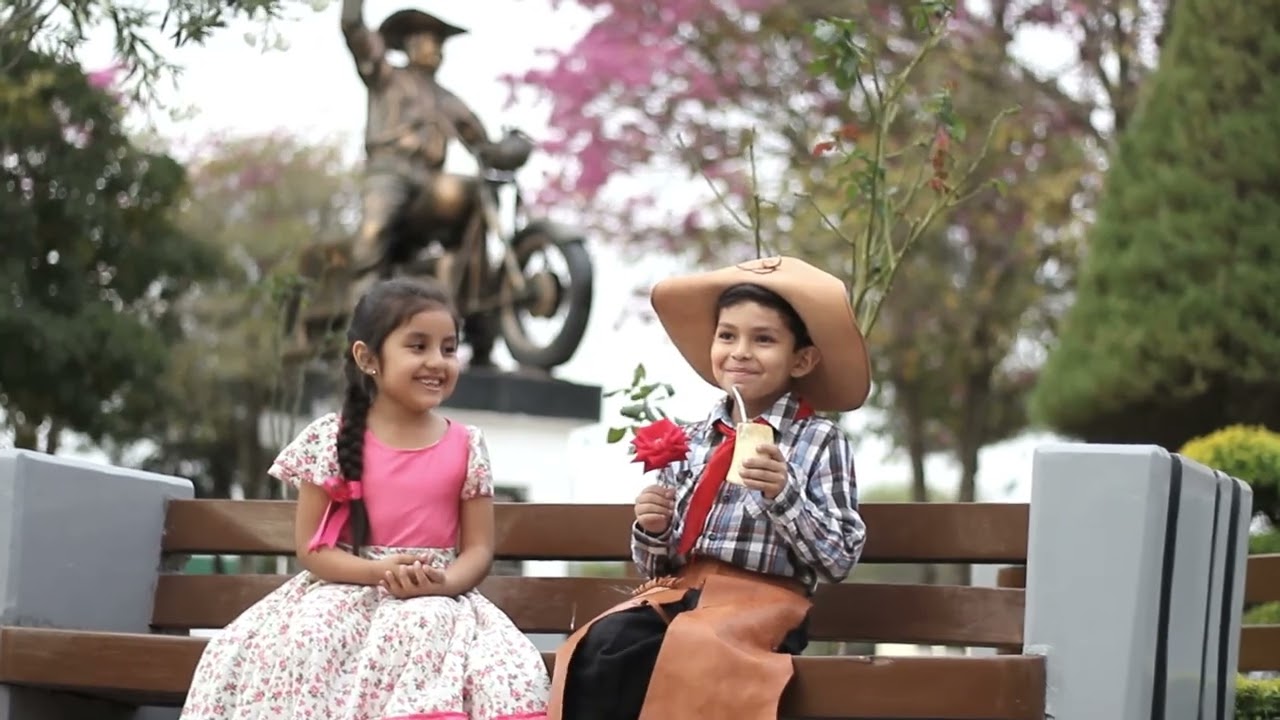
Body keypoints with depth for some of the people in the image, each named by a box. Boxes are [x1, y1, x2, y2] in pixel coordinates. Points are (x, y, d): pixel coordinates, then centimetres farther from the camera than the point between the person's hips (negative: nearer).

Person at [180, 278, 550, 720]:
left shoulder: (466, 447, 6)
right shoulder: (332, 440, 1)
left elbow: (479, 549, 6)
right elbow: (311, 546, 0)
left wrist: (441, 583, -17)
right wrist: (378, 572, -18)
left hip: (434, 599, 1)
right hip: (346, 592, 0)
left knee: (424, 630, -33)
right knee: (307, 643, -30)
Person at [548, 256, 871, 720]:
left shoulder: (821, 442, 2)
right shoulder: (689, 441, 15)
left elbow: (839, 561, -4)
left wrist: (783, 494, -17)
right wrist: (652, 530, -3)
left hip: (760, 602, -4)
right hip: (679, 591, 5)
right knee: (600, 646, -28)